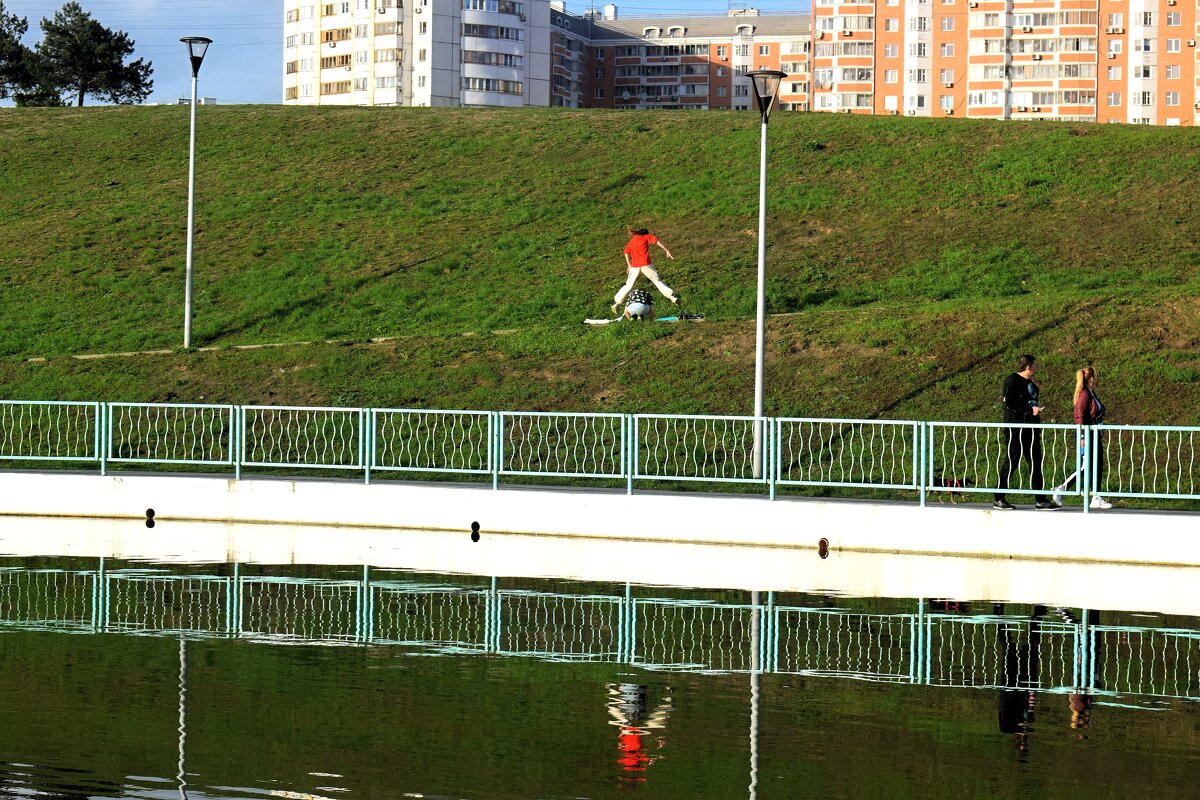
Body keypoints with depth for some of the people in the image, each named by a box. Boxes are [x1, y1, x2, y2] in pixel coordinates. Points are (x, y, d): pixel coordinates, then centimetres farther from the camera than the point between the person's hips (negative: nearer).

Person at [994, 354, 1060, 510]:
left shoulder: (1030, 382, 16)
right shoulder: (1013, 381, -10)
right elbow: (1009, 403, -20)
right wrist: (1030, 409, -22)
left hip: (1031, 426, 8)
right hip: (1016, 426, -8)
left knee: (1035, 462, 6)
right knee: (1011, 462, -3)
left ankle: (1040, 500, 7)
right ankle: (999, 499, 5)